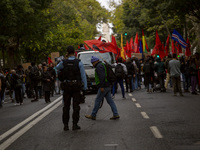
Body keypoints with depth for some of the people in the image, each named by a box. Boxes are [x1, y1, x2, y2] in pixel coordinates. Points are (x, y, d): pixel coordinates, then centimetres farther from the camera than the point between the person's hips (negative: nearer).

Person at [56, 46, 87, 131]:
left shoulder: (63, 62, -3)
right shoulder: (79, 63, -7)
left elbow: (57, 68, 20)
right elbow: (83, 75, -6)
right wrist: (85, 86, 0)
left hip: (66, 86, 1)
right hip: (76, 86, -1)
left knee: (66, 106, 9)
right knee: (76, 106, 3)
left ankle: (66, 125, 8)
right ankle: (75, 124, 1)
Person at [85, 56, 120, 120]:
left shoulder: (99, 66, -11)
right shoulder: (102, 65, 21)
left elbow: (102, 76, -23)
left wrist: (101, 87, -24)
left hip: (103, 87, -10)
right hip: (108, 86, 10)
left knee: (97, 101, -1)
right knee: (110, 101, 7)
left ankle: (93, 115, 6)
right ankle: (116, 114, 2)